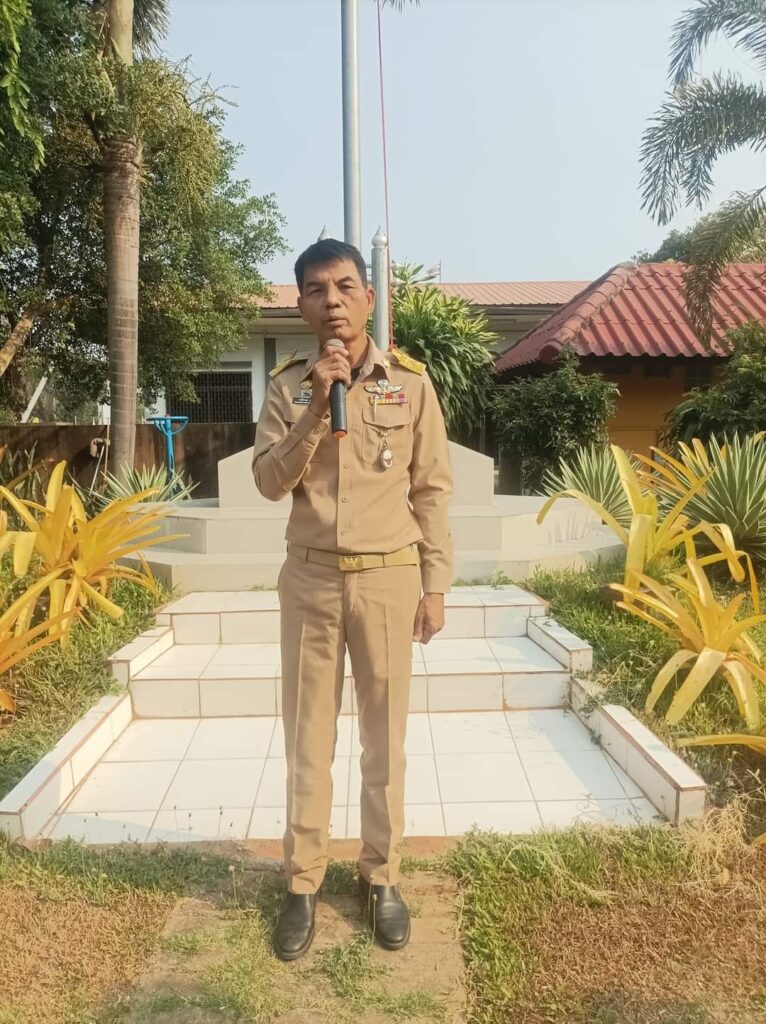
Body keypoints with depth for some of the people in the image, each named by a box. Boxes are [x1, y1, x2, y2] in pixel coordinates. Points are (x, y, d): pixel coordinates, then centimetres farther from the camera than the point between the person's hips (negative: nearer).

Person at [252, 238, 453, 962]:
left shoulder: (411, 382, -1)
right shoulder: (287, 384, 2)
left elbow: (432, 490, 1)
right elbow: (269, 482, -6)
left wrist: (435, 585, 0)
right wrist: (317, 407, -17)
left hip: (389, 578, 0)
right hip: (311, 578, 1)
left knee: (385, 735, 11)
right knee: (307, 735, 10)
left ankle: (381, 876, 30)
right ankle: (303, 881, 28)